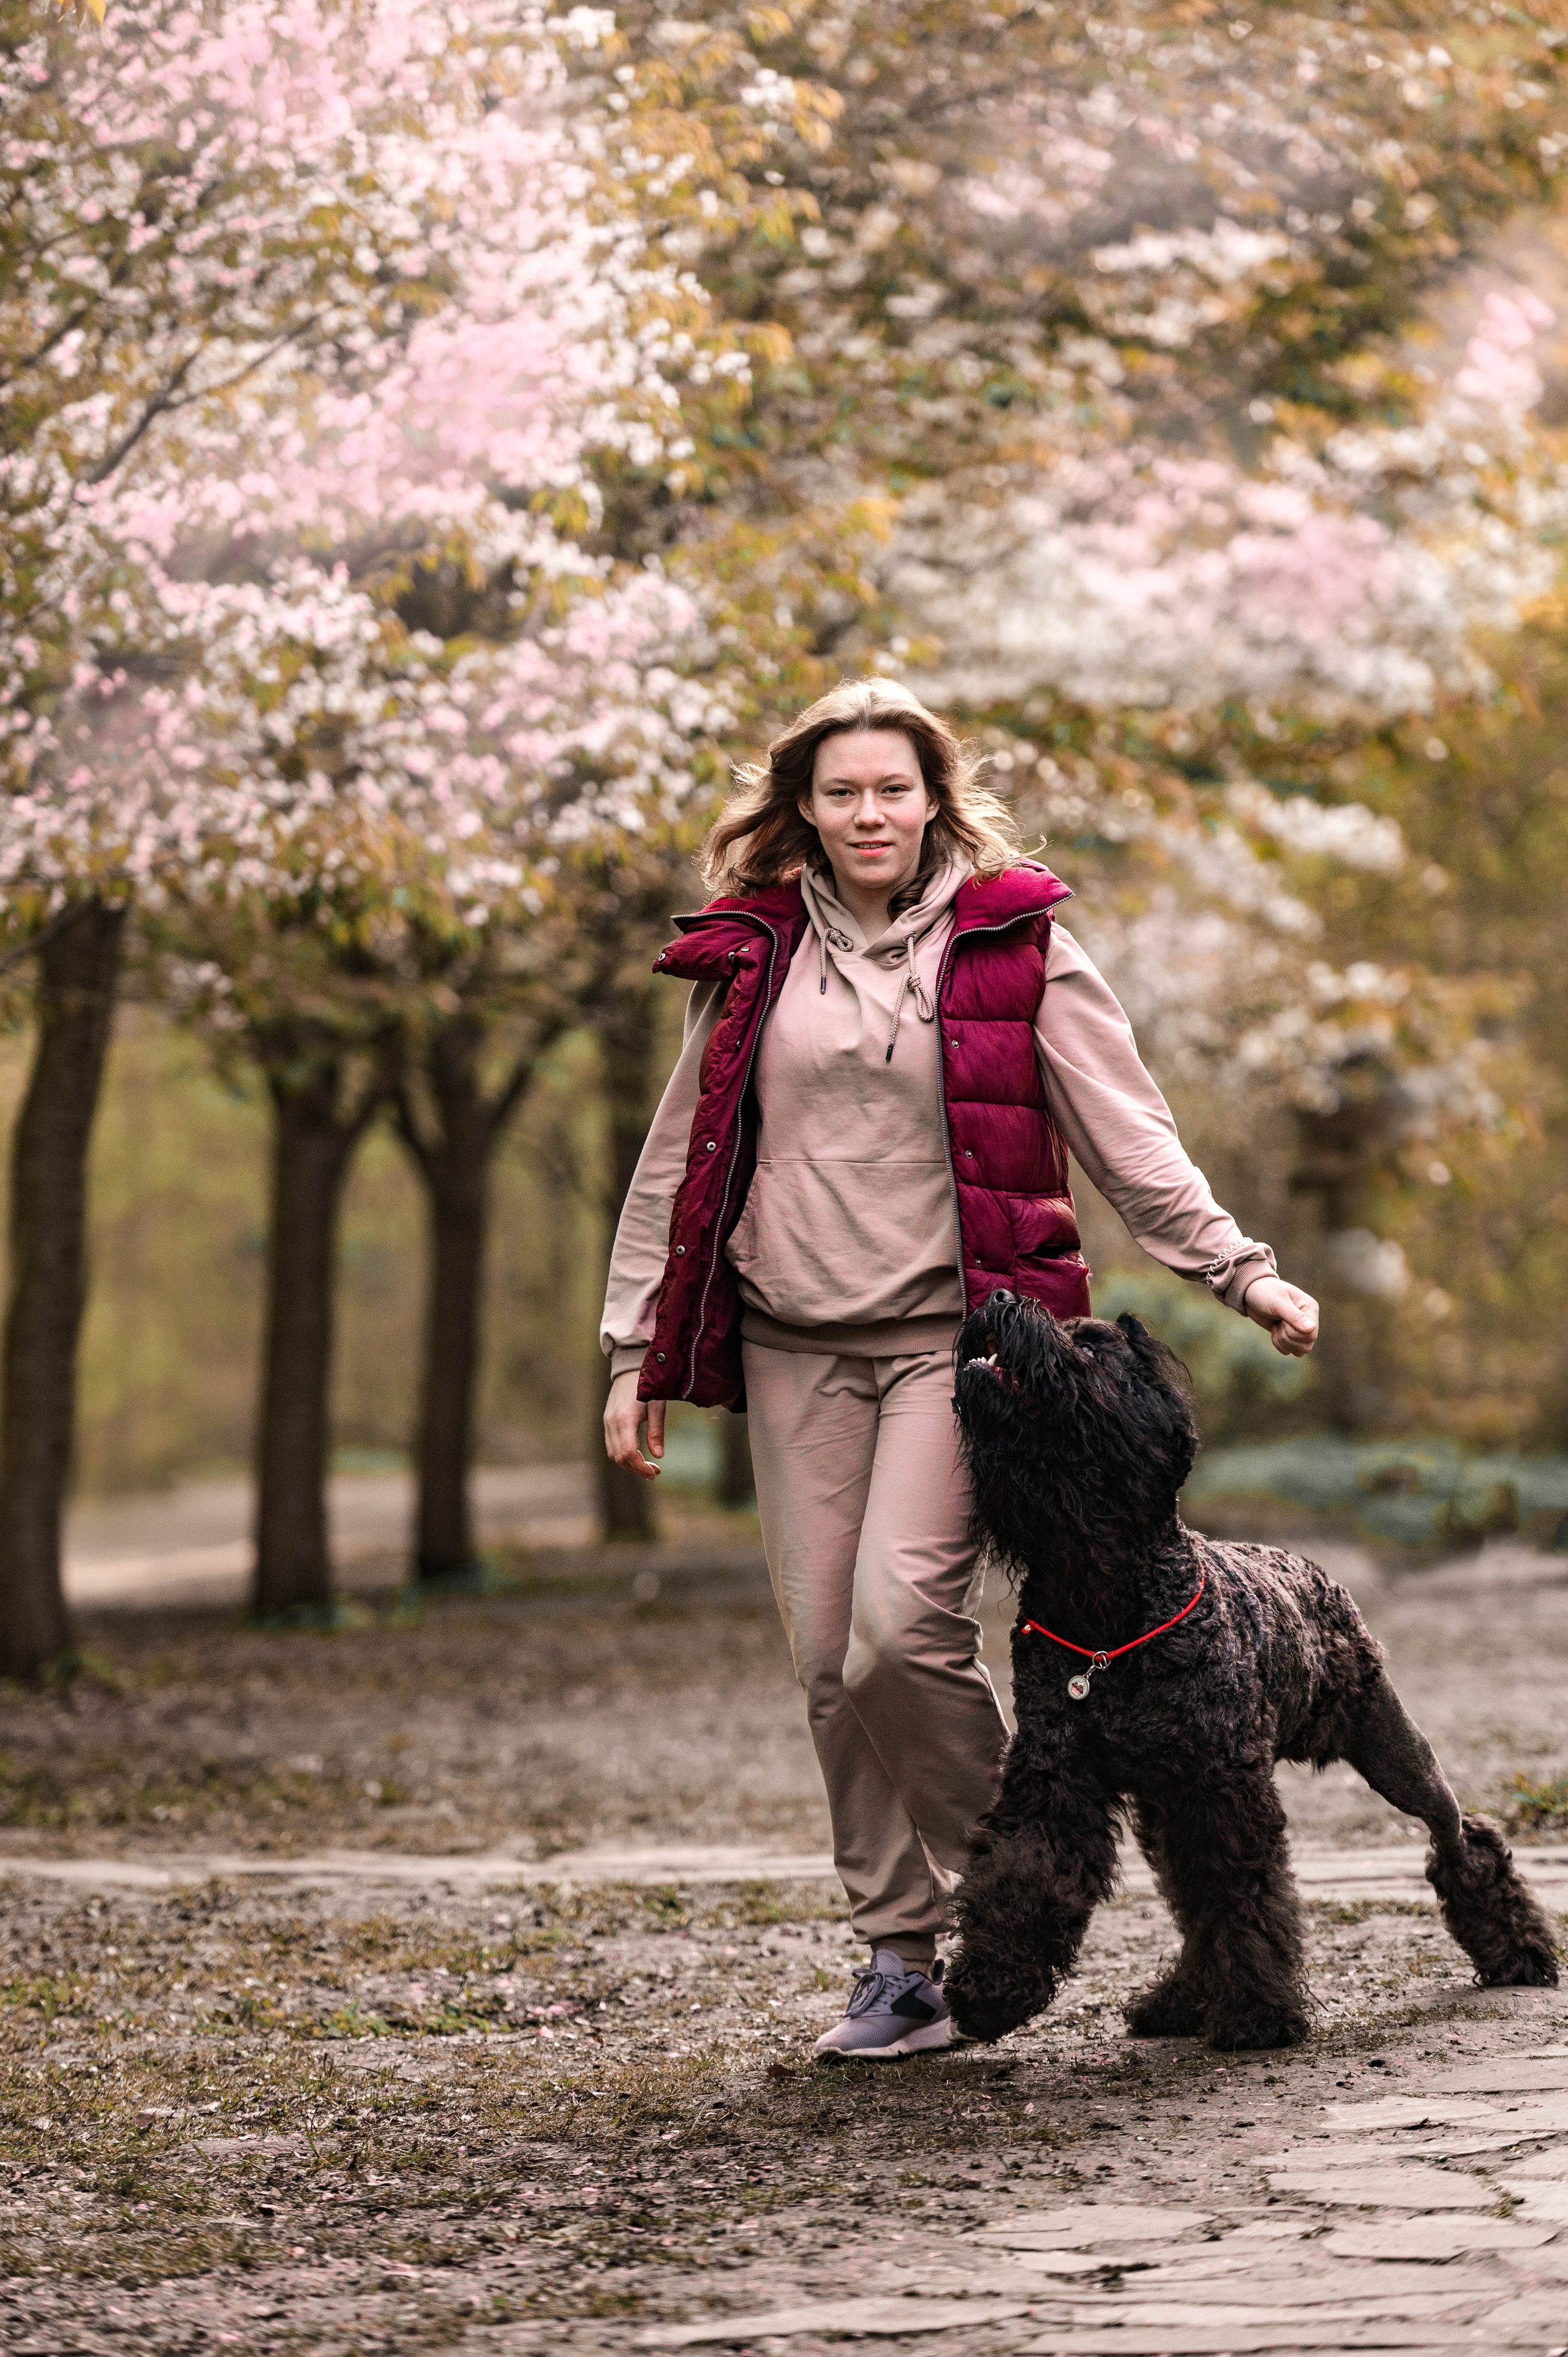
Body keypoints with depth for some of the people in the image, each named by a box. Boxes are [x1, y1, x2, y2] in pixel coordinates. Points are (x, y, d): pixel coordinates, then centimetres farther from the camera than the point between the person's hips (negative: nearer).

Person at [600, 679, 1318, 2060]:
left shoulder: (1018, 946, 2)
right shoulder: (752, 956, 11)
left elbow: (1130, 1139, 2)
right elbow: (681, 1163, 16)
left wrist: (1242, 1274, -9)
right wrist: (639, 1351, 13)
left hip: (956, 1332, -4)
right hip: (796, 1348, 4)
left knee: (903, 1624, -19)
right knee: (829, 1659, 0)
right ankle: (903, 1955, 10)